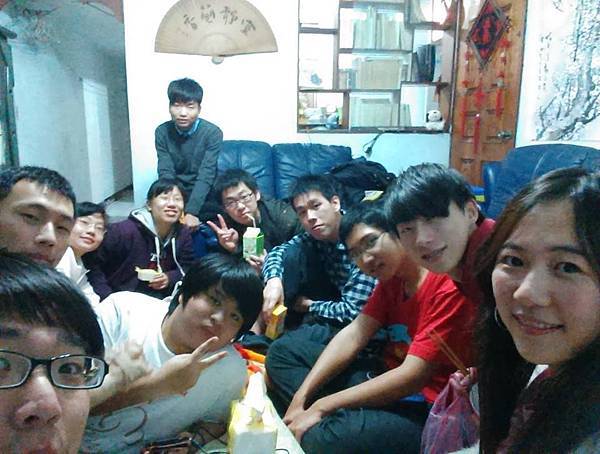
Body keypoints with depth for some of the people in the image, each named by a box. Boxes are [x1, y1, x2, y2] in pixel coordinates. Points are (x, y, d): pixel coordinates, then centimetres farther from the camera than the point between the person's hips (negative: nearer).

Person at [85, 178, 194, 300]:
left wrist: (170, 278, -13)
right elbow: (91, 263, -12)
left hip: (161, 299, 4)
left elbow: (187, 267, 7)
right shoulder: (124, 231, -18)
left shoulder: (183, 234, -2)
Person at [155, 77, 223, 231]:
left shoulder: (212, 133, -16)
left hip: (204, 196, -2)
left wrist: (191, 212, -34)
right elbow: (166, 173, -13)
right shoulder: (162, 132, -6)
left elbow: (206, 176, -22)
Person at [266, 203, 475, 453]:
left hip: (424, 408, -9)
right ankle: (344, 417, -9)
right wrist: (301, 397, -10)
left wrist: (320, 407, -22)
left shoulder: (449, 285, -21)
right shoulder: (390, 276, 6)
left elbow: (413, 376, -24)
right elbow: (354, 335, 0)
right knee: (283, 351, 6)